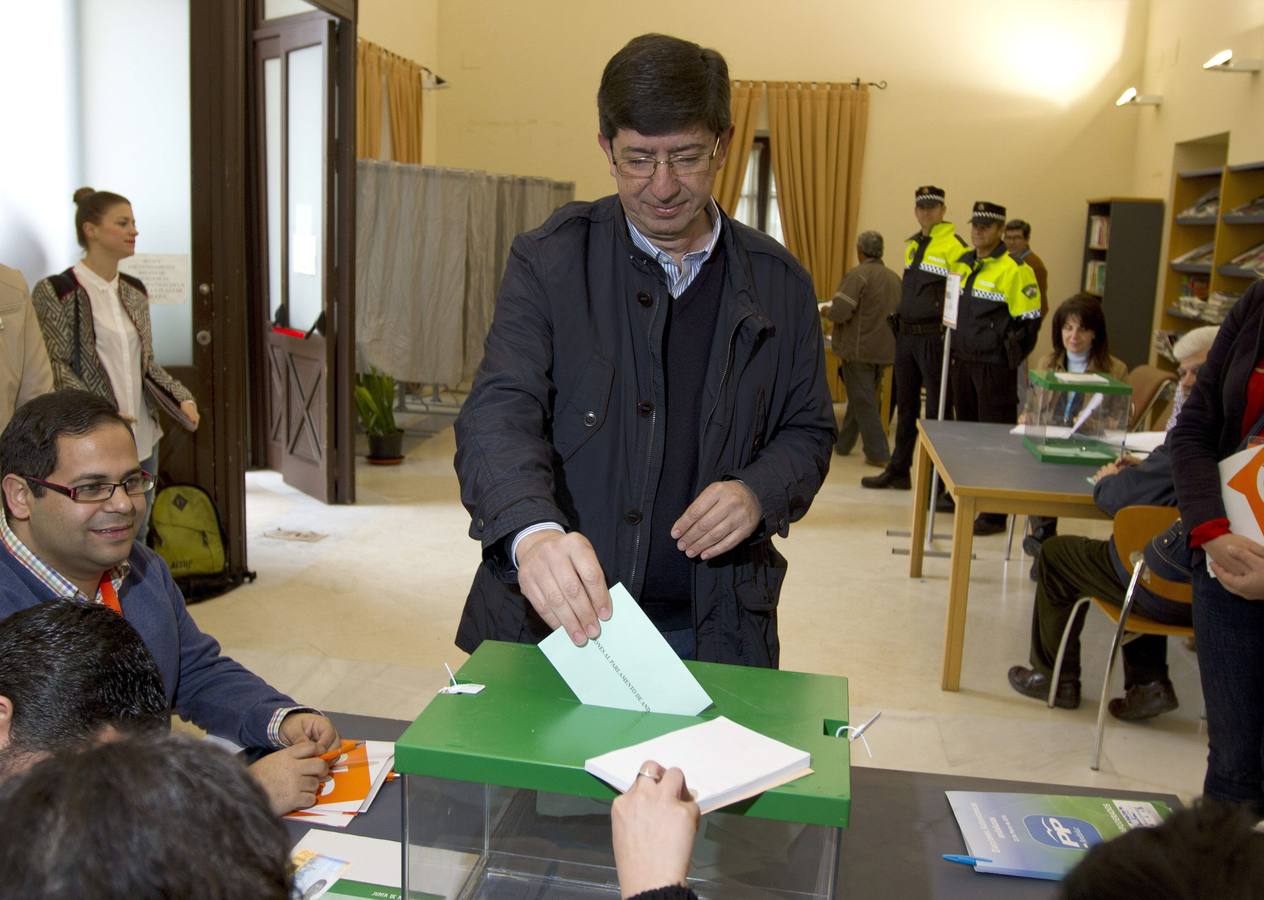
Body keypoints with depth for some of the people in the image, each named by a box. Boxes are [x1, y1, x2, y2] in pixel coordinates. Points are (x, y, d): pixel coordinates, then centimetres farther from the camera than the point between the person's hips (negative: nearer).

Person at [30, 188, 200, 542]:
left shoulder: (134, 291, 12)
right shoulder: (56, 291, -8)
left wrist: (182, 397, 2)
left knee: (137, 537, 13)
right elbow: (55, 368, -11)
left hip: (143, 435, 7)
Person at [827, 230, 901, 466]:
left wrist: (827, 310, 0)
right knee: (860, 398, 18)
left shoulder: (858, 275, -14)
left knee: (864, 403, -1)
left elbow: (840, 313, -21)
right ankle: (843, 443, 29)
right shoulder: (894, 277, 9)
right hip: (884, 349, 7)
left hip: (859, 349, -7)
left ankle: (878, 454, -3)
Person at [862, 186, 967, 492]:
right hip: (906, 336, 8)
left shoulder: (953, 246, -11)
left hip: (934, 337, -8)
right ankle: (898, 470, 25)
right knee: (905, 406, 15)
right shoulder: (913, 245, 14)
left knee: (936, 409, 0)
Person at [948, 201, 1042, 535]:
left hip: (994, 369, -7)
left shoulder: (1014, 270, -11)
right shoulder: (962, 264, 12)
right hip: (961, 363, 8)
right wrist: (956, 350, 15)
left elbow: (1029, 321, -12)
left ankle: (995, 513, 2)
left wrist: (1007, 357, -10)